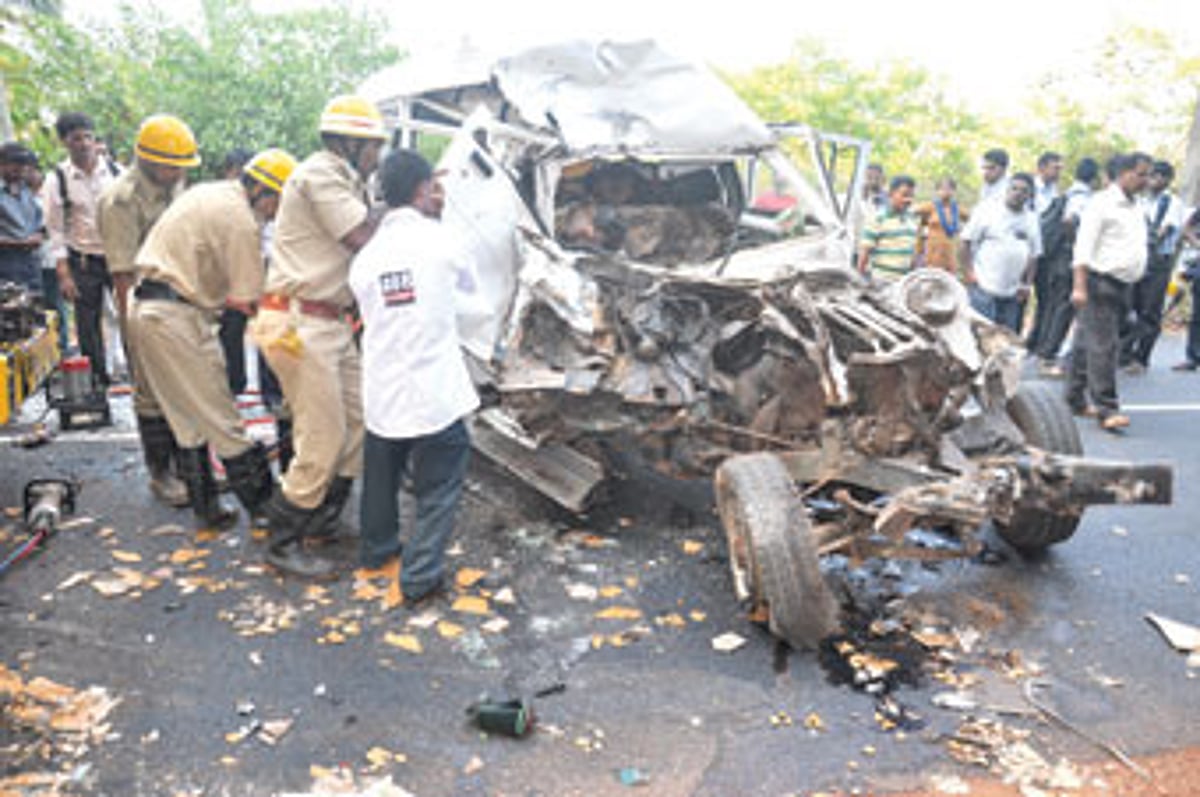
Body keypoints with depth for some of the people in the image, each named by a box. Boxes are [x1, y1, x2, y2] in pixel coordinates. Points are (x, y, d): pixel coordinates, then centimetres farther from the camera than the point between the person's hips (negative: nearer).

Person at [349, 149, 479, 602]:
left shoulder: (364, 258, 4)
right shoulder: (436, 238, -7)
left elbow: (370, 316, 11)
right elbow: (468, 283, 10)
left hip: (382, 391, 5)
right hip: (434, 390, -5)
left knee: (381, 473, 23)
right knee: (438, 485, 6)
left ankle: (377, 548, 40)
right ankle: (420, 575, 5)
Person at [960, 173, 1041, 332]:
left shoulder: (1032, 220, 12)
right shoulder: (988, 210, -1)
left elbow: (1034, 255, 15)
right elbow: (967, 241, -3)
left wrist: (1027, 284, 8)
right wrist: (968, 271, -9)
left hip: (1012, 293, 5)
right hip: (984, 287, -5)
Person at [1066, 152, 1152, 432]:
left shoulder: (1135, 207, 17)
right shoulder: (1102, 203, -8)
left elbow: (1136, 248, 21)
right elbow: (1083, 246, -14)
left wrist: (1131, 283, 15)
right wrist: (1079, 286, -22)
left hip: (1122, 286, 8)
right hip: (1100, 283, -8)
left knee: (1087, 343, 11)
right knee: (1102, 346, -11)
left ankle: (1076, 399, 17)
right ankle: (1106, 409, -11)